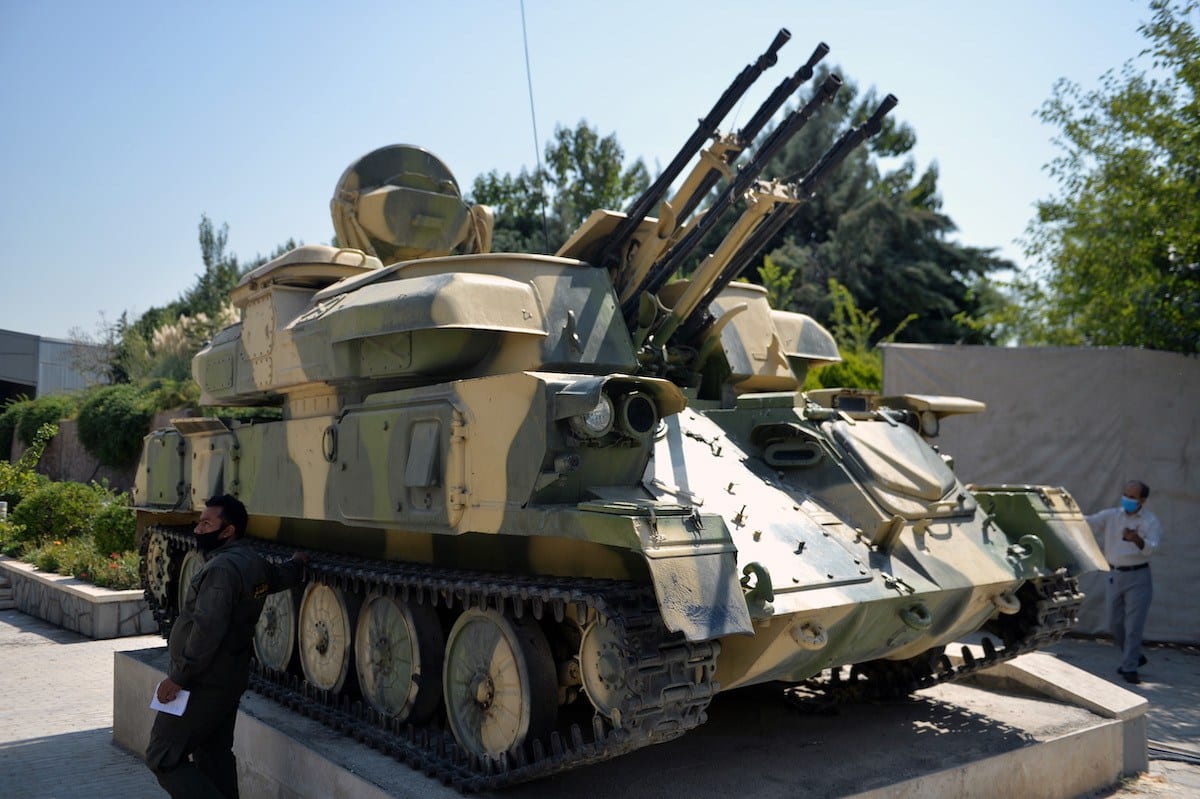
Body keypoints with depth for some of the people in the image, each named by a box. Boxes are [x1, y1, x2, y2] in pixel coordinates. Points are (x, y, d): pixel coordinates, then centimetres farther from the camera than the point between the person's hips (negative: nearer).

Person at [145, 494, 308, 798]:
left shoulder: (222, 568, -22)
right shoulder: (254, 563, 7)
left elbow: (207, 630, -28)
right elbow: (281, 576, 30)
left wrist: (178, 677, -21)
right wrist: (297, 563, 52)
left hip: (202, 685, -9)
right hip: (231, 679, 9)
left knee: (163, 759, -3)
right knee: (215, 756, 17)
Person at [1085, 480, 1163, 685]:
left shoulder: (1151, 522, -5)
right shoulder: (1111, 516, 6)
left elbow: (1150, 549, -19)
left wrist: (1137, 540, -39)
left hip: (1138, 577, -4)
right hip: (1115, 575, 4)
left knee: (1133, 625, -5)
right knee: (1115, 624, 11)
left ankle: (1129, 668, 5)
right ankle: (1135, 657, 33)